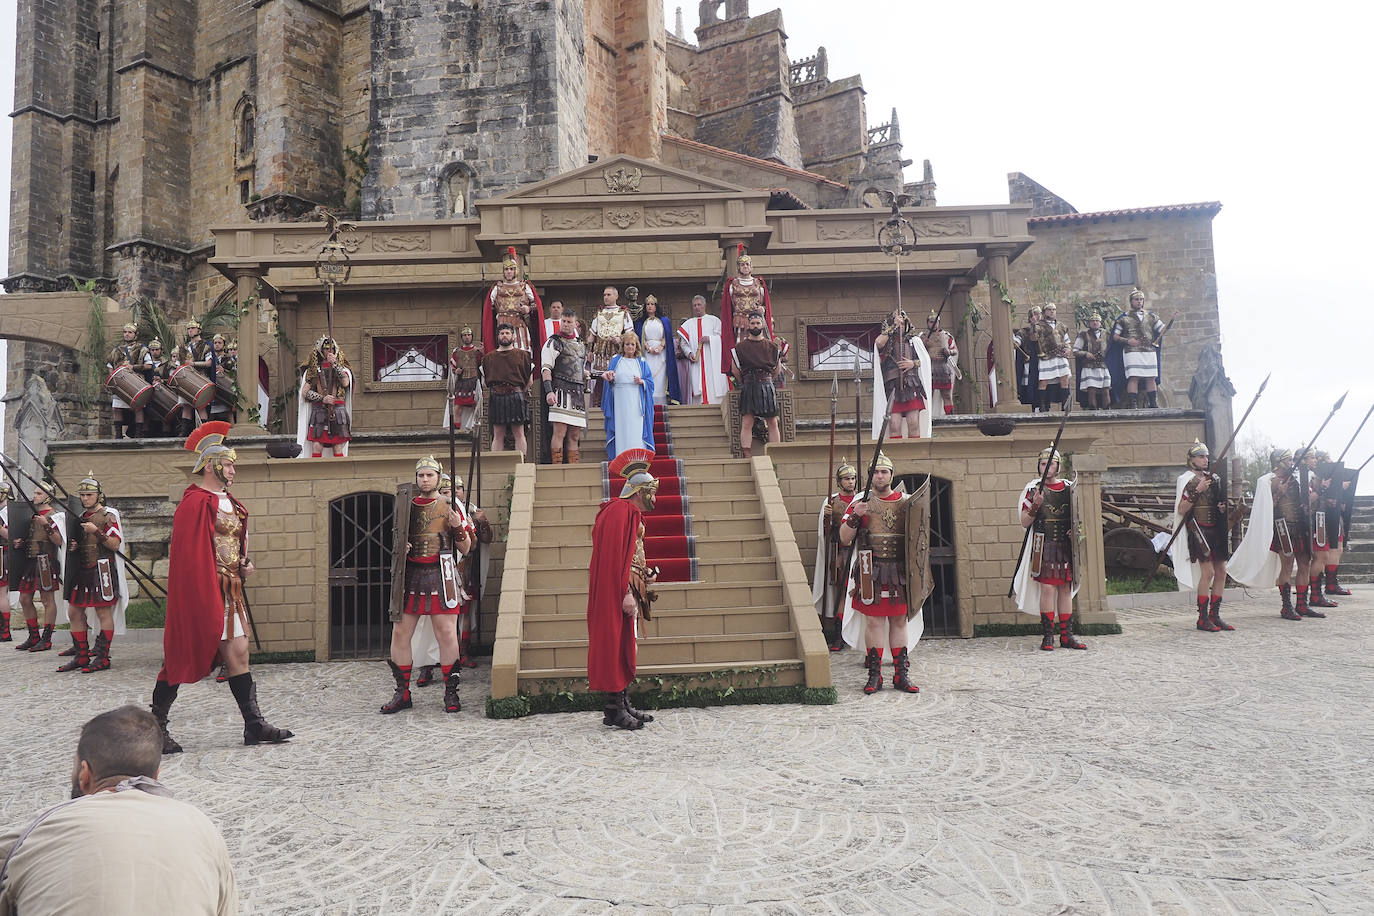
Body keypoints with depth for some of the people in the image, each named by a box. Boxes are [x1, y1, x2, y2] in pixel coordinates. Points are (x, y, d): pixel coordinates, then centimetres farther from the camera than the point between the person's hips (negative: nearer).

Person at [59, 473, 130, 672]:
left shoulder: (108, 516, -4)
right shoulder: (79, 516, 16)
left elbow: (115, 544, -12)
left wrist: (96, 531, -21)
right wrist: (72, 546, 4)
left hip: (101, 569, -8)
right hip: (80, 570, 8)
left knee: (103, 612, -5)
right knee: (74, 612, 7)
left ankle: (102, 658, -1)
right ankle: (81, 656, 16)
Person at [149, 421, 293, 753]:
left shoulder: (229, 503, 14)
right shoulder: (195, 503, -14)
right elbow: (188, 555, -20)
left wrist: (244, 565, 8)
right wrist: (204, 598, -23)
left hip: (229, 592, 9)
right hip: (202, 593, -9)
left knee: (238, 656, 8)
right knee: (183, 656, 1)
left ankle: (254, 726, 11)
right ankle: (155, 725, 16)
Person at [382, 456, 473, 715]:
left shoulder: (449, 507, 4)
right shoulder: (407, 504, 12)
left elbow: (465, 548, 4)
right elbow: (398, 538, 21)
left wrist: (458, 527, -14)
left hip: (440, 575, -3)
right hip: (410, 575, 3)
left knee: (446, 634, -3)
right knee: (400, 633, 3)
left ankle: (451, 693, 8)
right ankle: (402, 693, 15)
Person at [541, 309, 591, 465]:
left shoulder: (581, 345, 23)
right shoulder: (554, 342, 3)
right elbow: (546, 368, -6)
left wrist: (585, 374, 15)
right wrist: (549, 391, -18)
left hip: (578, 393, 6)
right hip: (561, 390, -6)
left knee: (575, 436, 6)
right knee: (560, 432, -13)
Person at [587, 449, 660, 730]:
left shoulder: (629, 513, 20)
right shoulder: (622, 511, -13)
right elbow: (618, 555, -21)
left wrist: (643, 575, 10)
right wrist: (626, 593, -24)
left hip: (620, 589, 11)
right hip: (618, 591, -11)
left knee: (623, 646, 13)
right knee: (617, 644, -7)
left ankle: (623, 705, 19)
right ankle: (616, 709, -4)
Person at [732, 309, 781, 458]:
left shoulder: (772, 345, 11)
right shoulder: (740, 347, 5)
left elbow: (778, 368, 18)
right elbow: (736, 370, 10)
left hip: (767, 387, 2)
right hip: (748, 388, -2)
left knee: (773, 423, 0)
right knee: (747, 423, -8)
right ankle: (748, 457, -8)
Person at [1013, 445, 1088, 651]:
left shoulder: (1069, 488, 10)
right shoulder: (1033, 489, 1)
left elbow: (1077, 516, 21)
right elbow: (1025, 522, -1)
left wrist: (1075, 530, 1)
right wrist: (1035, 506, -17)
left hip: (1065, 547, 4)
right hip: (1043, 547, -3)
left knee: (1066, 589, 6)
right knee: (1047, 588, -10)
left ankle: (1066, 636, 11)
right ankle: (1047, 636, -5)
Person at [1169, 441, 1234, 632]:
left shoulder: (1214, 479, 16)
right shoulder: (1186, 480, -4)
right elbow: (1181, 510, -11)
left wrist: (1224, 507, 5)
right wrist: (1197, 491, -19)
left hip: (1216, 529, 7)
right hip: (1198, 528, -7)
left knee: (1221, 571, 4)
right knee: (1208, 571, -13)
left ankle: (1215, 615, 12)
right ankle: (1202, 618, -7)